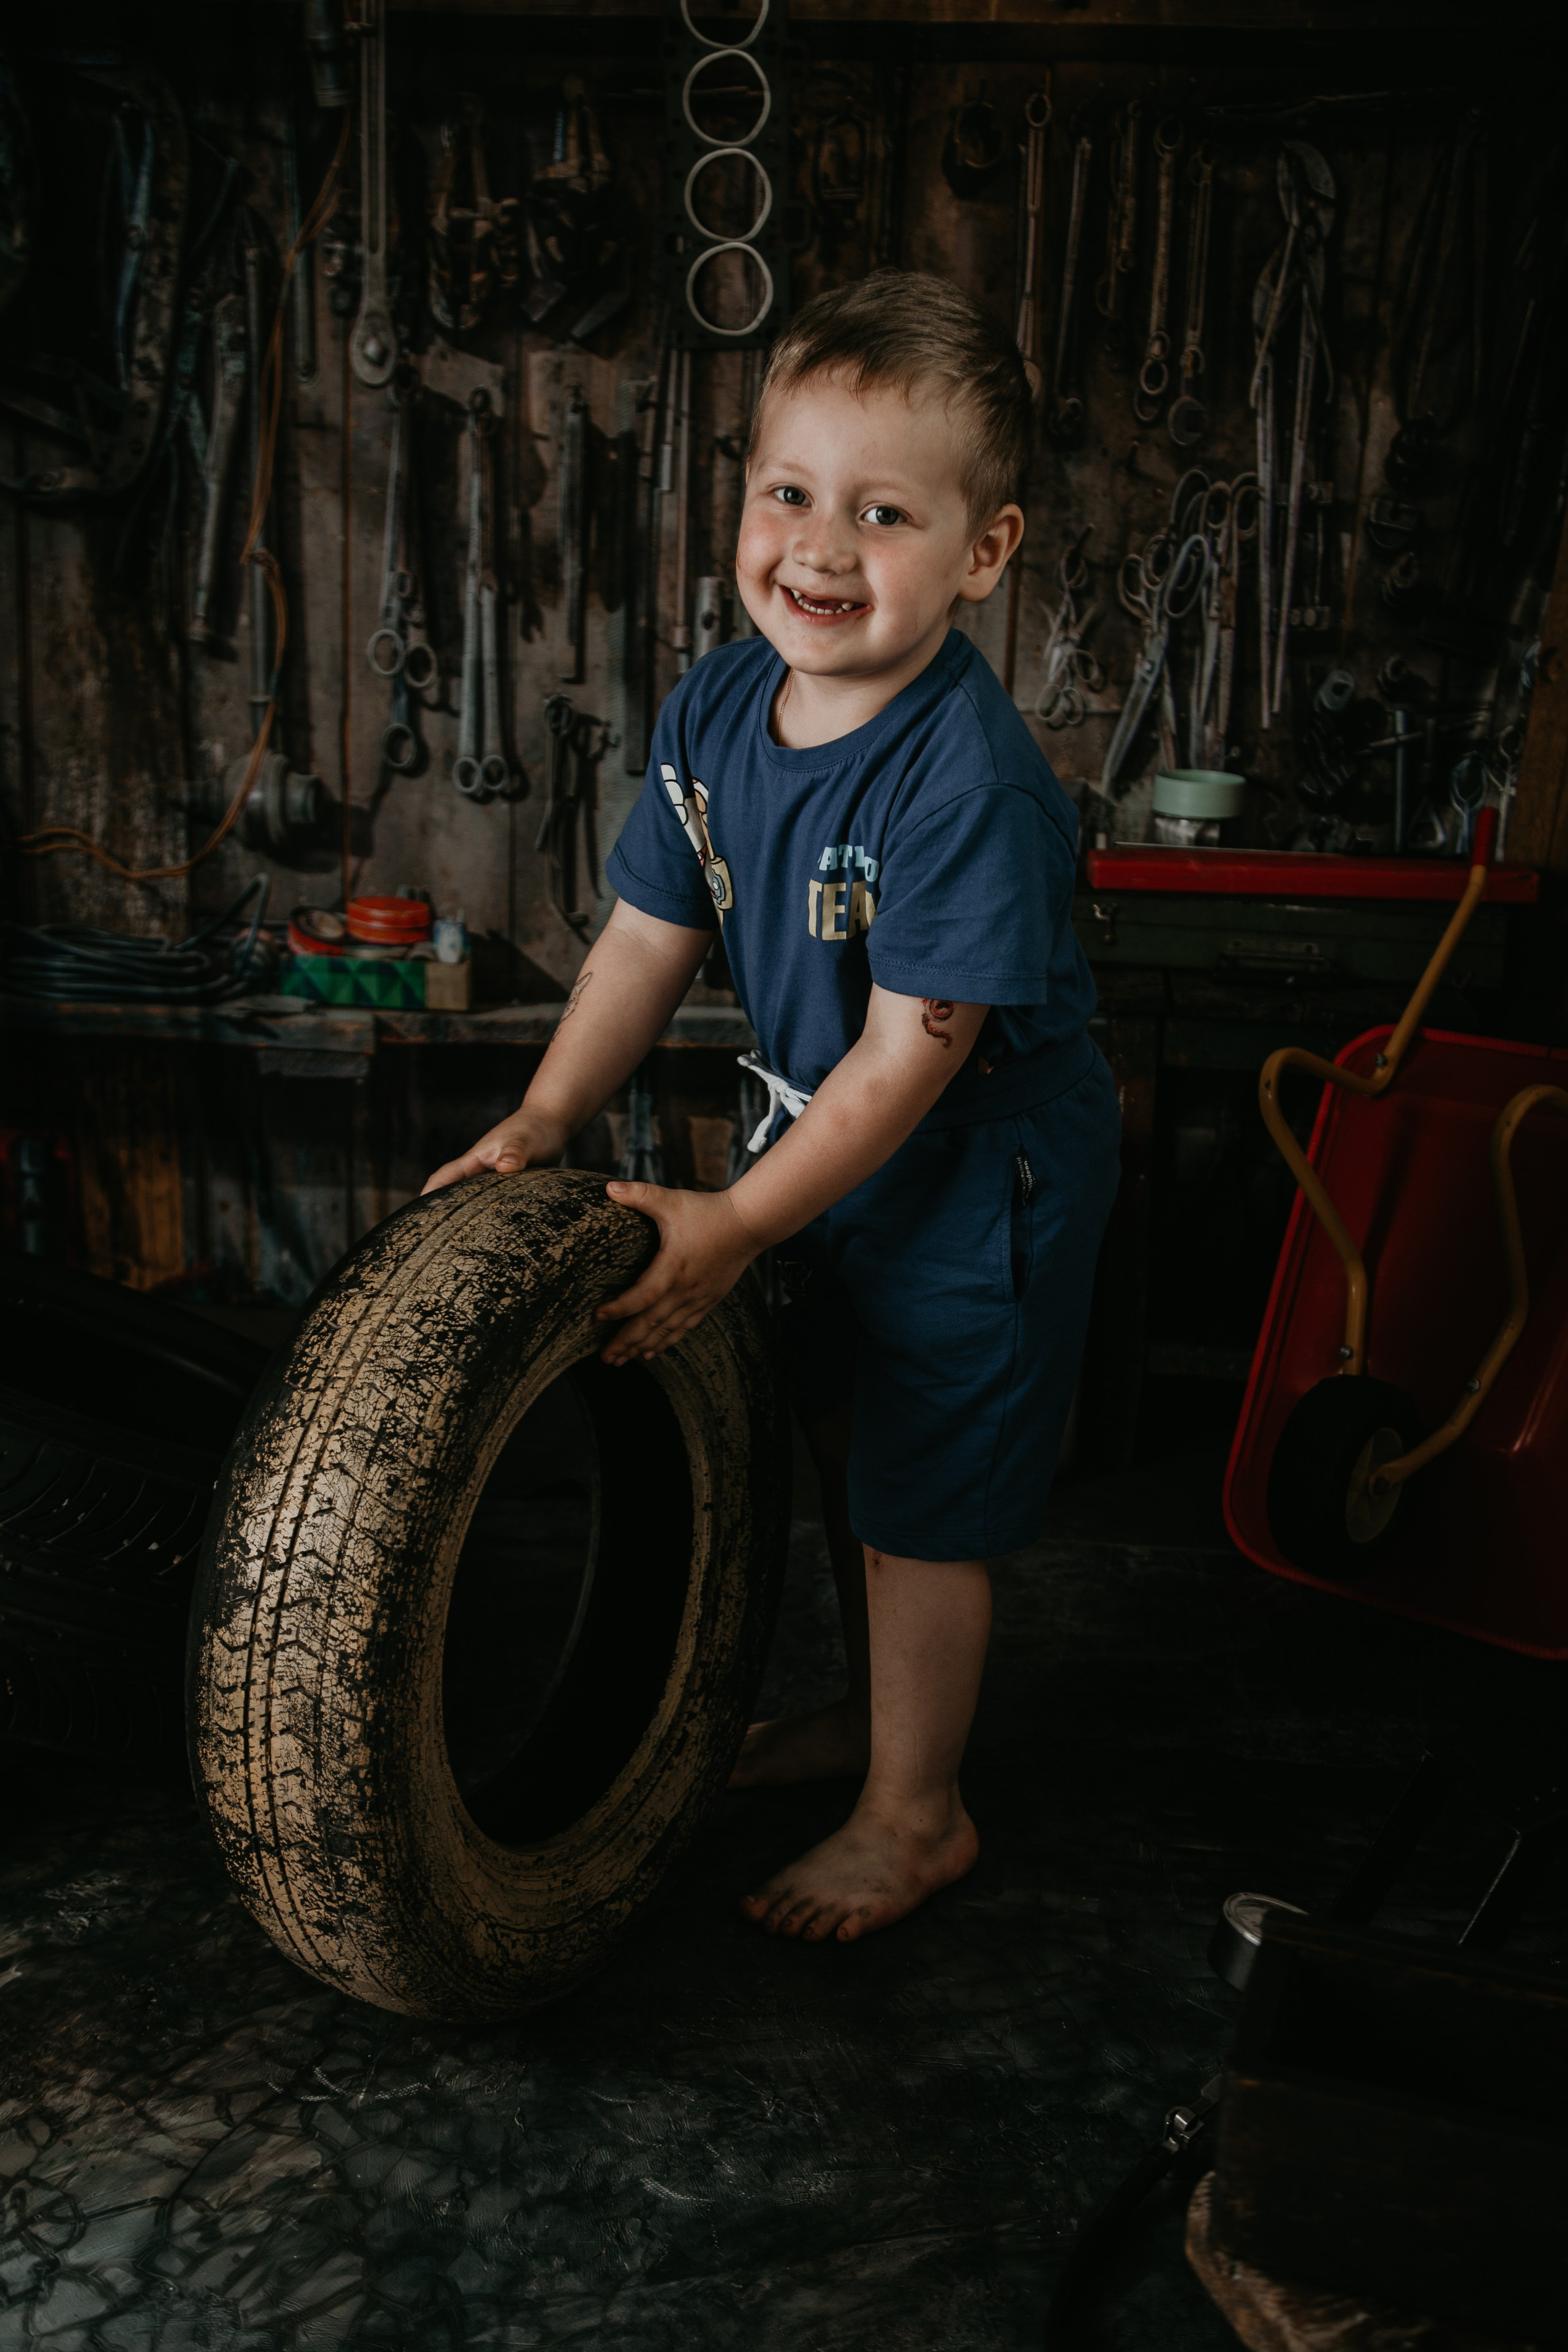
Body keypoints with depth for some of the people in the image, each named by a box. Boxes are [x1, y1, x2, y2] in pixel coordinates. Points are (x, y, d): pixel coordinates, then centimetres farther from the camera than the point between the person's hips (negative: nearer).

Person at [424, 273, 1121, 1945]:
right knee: (843, 1442, 22)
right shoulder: (713, 710, -8)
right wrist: (541, 1125, -9)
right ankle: (876, 1704, 46)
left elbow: (912, 1055, -29)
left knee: (923, 1495, 3)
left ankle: (916, 1816, 25)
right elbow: (651, 935, -1)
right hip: (835, 1146, 8)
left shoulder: (971, 779, -31)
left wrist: (735, 1229, -25)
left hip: (982, 1173, -7)